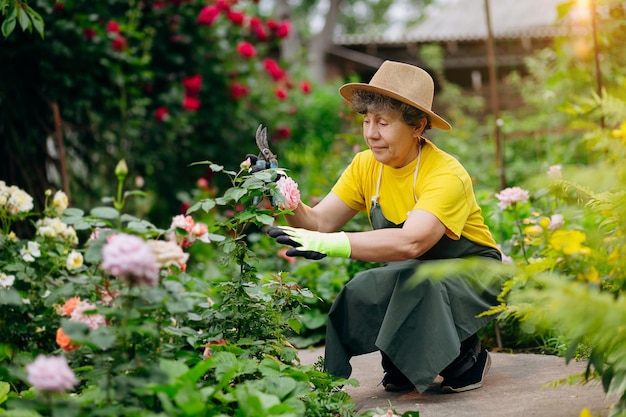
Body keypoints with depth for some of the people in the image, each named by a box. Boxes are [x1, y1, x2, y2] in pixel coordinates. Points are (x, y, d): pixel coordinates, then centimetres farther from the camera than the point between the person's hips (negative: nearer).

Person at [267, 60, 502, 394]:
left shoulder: (446, 176, -28)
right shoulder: (367, 166, -6)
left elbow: (411, 243, -43)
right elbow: (320, 222, -9)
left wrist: (330, 244, -49)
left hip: (470, 278, -5)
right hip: (411, 277, 6)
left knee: (418, 282, -35)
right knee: (361, 292, -24)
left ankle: (467, 360, -7)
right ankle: (402, 365, 5)